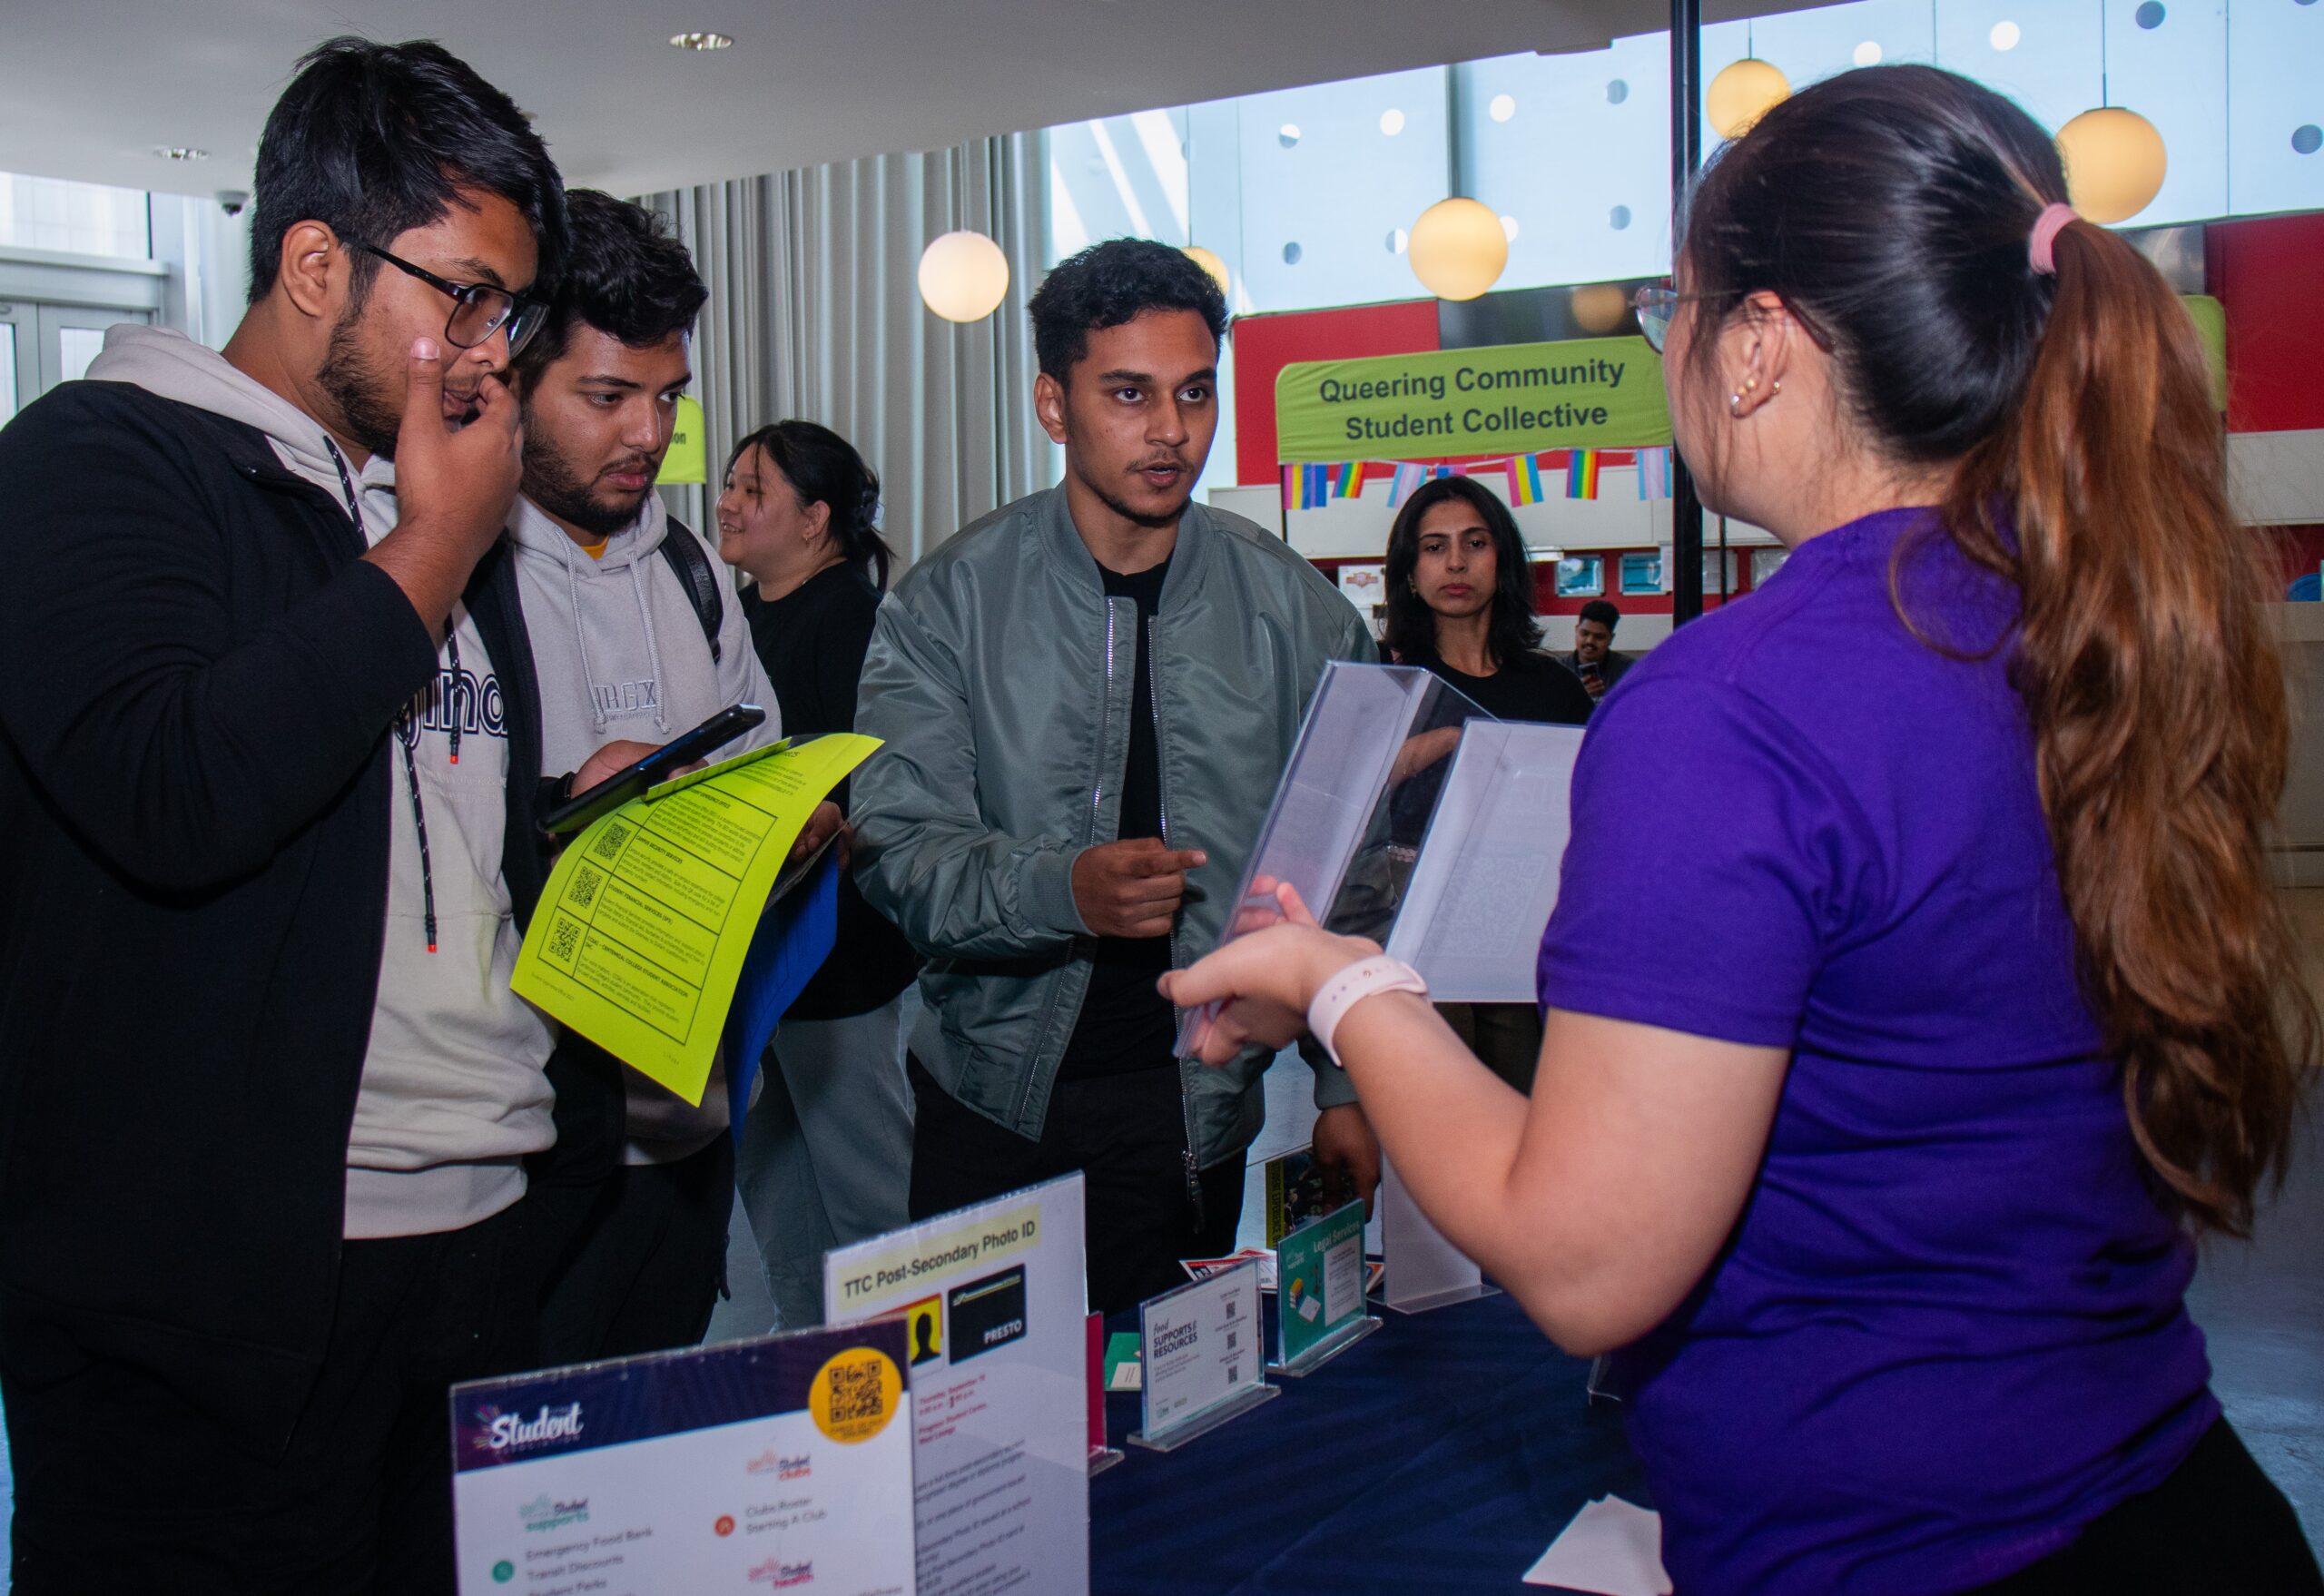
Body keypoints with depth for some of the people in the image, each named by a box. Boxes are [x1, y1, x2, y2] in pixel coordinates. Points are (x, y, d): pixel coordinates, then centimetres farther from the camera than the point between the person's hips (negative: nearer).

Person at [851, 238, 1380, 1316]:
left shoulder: (1294, 609, 1)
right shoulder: (951, 601, -4)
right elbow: (898, 849, -11)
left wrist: (1351, 1086, -2)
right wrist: (1065, 890, -28)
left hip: (1198, 1104, 1)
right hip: (997, 1095, 0)